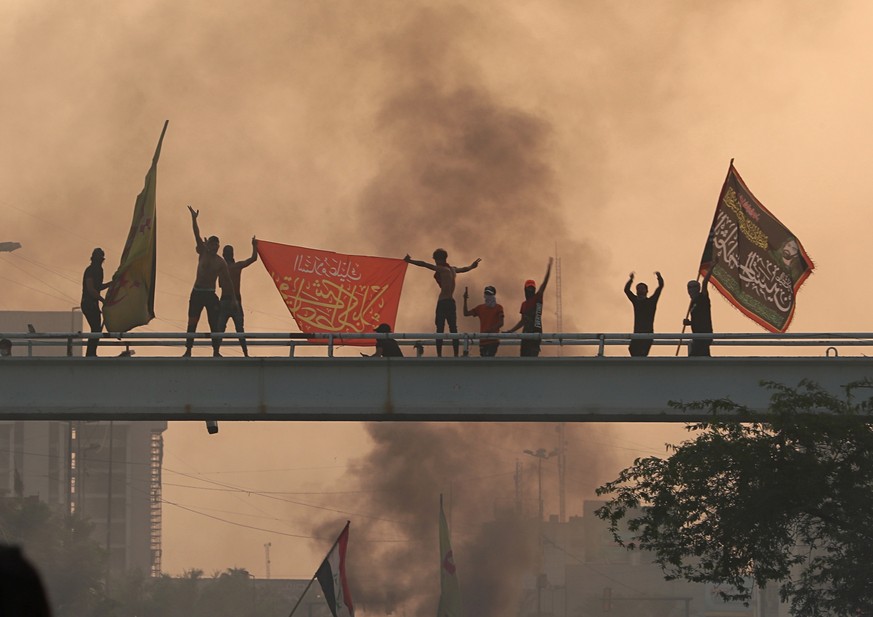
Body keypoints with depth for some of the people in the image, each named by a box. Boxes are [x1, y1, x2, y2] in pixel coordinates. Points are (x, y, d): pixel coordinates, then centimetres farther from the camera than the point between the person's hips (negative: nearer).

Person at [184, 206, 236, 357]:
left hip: (210, 294, -1)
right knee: (192, 323, -2)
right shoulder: (203, 253, 4)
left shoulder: (221, 263, 0)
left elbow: (228, 281, 1)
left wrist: (233, 298, -3)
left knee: (214, 324, -2)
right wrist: (194, 219, -18)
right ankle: (188, 351, -2)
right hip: (197, 293, 1)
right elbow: (197, 236, -7)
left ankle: (216, 351, 2)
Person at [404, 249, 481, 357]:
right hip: (452, 302, 8)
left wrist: (409, 261, -5)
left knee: (440, 329, -9)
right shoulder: (453, 270, 14)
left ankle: (439, 355, -15)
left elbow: (424, 264, -11)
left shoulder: (441, 269, -7)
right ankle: (456, 355, 7)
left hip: (443, 302, -8)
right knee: (453, 329, 8)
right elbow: (464, 269, 35)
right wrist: (472, 266, 55)